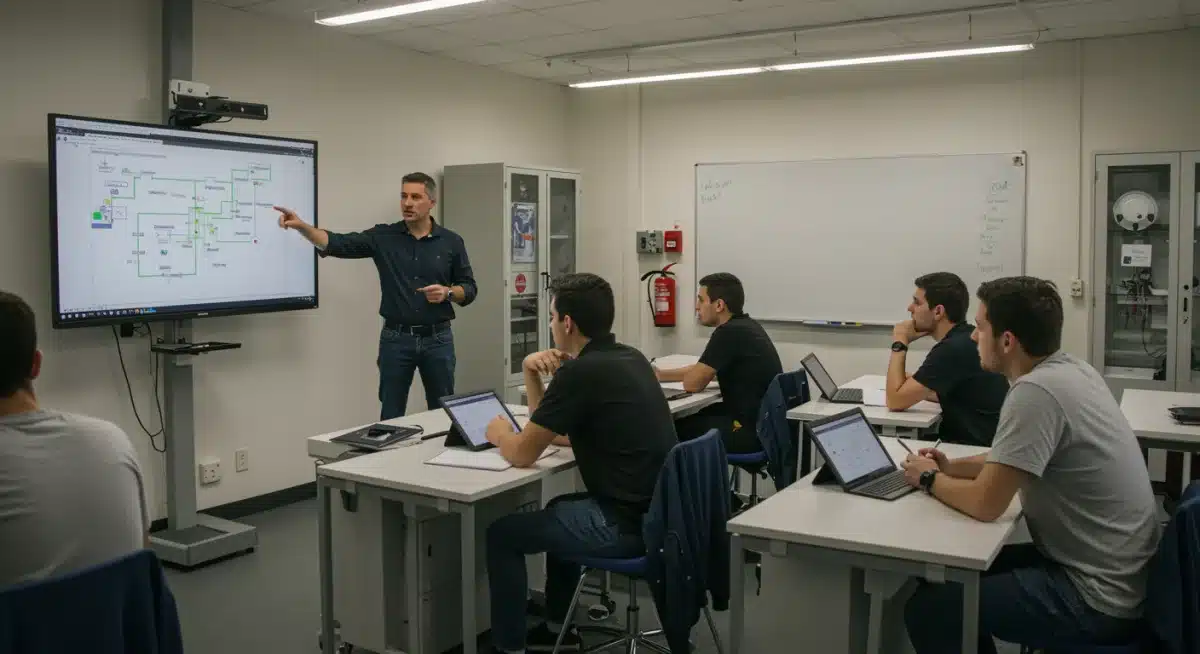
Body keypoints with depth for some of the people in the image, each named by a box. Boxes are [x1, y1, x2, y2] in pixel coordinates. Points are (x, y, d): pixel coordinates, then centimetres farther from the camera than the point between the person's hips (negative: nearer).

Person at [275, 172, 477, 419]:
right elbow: (337, 243, -11)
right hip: (395, 339, 0)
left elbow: (469, 289, 5)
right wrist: (301, 226, -26)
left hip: (437, 339, 0)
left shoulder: (451, 242, 2)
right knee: (391, 417, 7)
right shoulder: (383, 237, 1)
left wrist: (447, 292, -15)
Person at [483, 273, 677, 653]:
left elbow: (522, 454, -9)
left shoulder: (579, 372, -18)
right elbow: (557, 433, 19)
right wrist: (531, 374, 6)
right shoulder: (629, 358, 11)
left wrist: (501, 435, 12)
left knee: (501, 534, 6)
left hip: (626, 524, -9)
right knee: (558, 510, 32)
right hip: (656, 511, 9)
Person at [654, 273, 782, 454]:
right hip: (764, 421, 9)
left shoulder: (729, 333, -20)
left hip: (752, 431, -9)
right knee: (694, 418, 21)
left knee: (674, 430, 4)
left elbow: (692, 384, -14)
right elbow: (701, 370, 21)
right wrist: (660, 375, 19)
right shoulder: (745, 326, 10)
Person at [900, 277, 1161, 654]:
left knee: (927, 608, -6)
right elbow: (1020, 459, 18)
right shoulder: (1071, 370, 3)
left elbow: (985, 504, -23)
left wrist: (930, 479, -5)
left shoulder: (1036, 391, -26)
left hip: (1097, 598, -9)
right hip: (1110, 569, 9)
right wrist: (952, 468, 7)